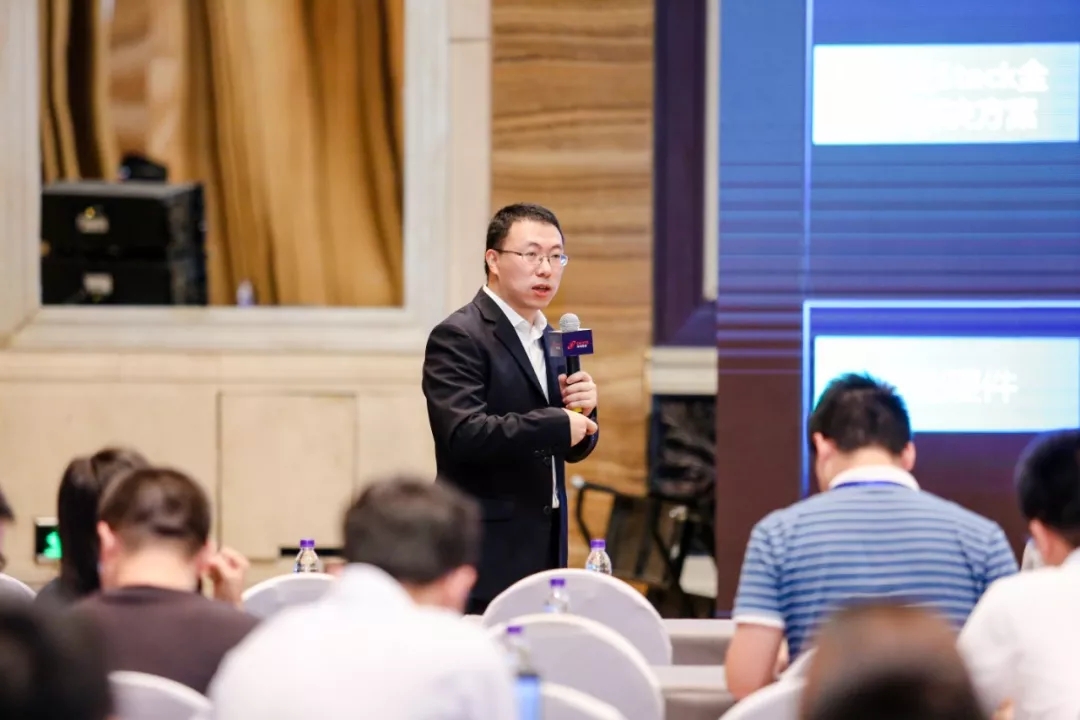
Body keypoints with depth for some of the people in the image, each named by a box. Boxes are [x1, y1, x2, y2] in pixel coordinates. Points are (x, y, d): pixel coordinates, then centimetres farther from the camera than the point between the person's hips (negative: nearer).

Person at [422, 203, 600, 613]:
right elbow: (464, 433, -23)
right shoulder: (458, 337, -9)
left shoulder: (551, 340, 16)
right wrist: (557, 424, -19)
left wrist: (581, 409, -2)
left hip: (544, 549, 8)